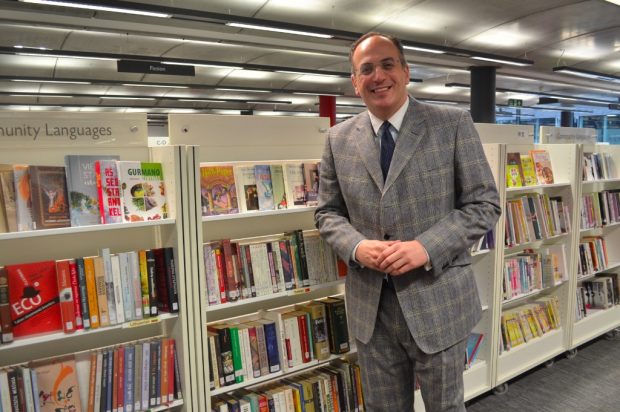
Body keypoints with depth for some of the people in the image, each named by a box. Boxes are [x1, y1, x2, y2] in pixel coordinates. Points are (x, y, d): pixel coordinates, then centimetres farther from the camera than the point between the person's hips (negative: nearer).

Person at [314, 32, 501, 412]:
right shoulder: (339, 139, 3)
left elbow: (484, 204, -5)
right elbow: (328, 212, 7)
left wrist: (427, 247, -20)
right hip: (370, 305, 3)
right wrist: (356, 246, -14)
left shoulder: (453, 125, -5)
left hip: (437, 300, -2)